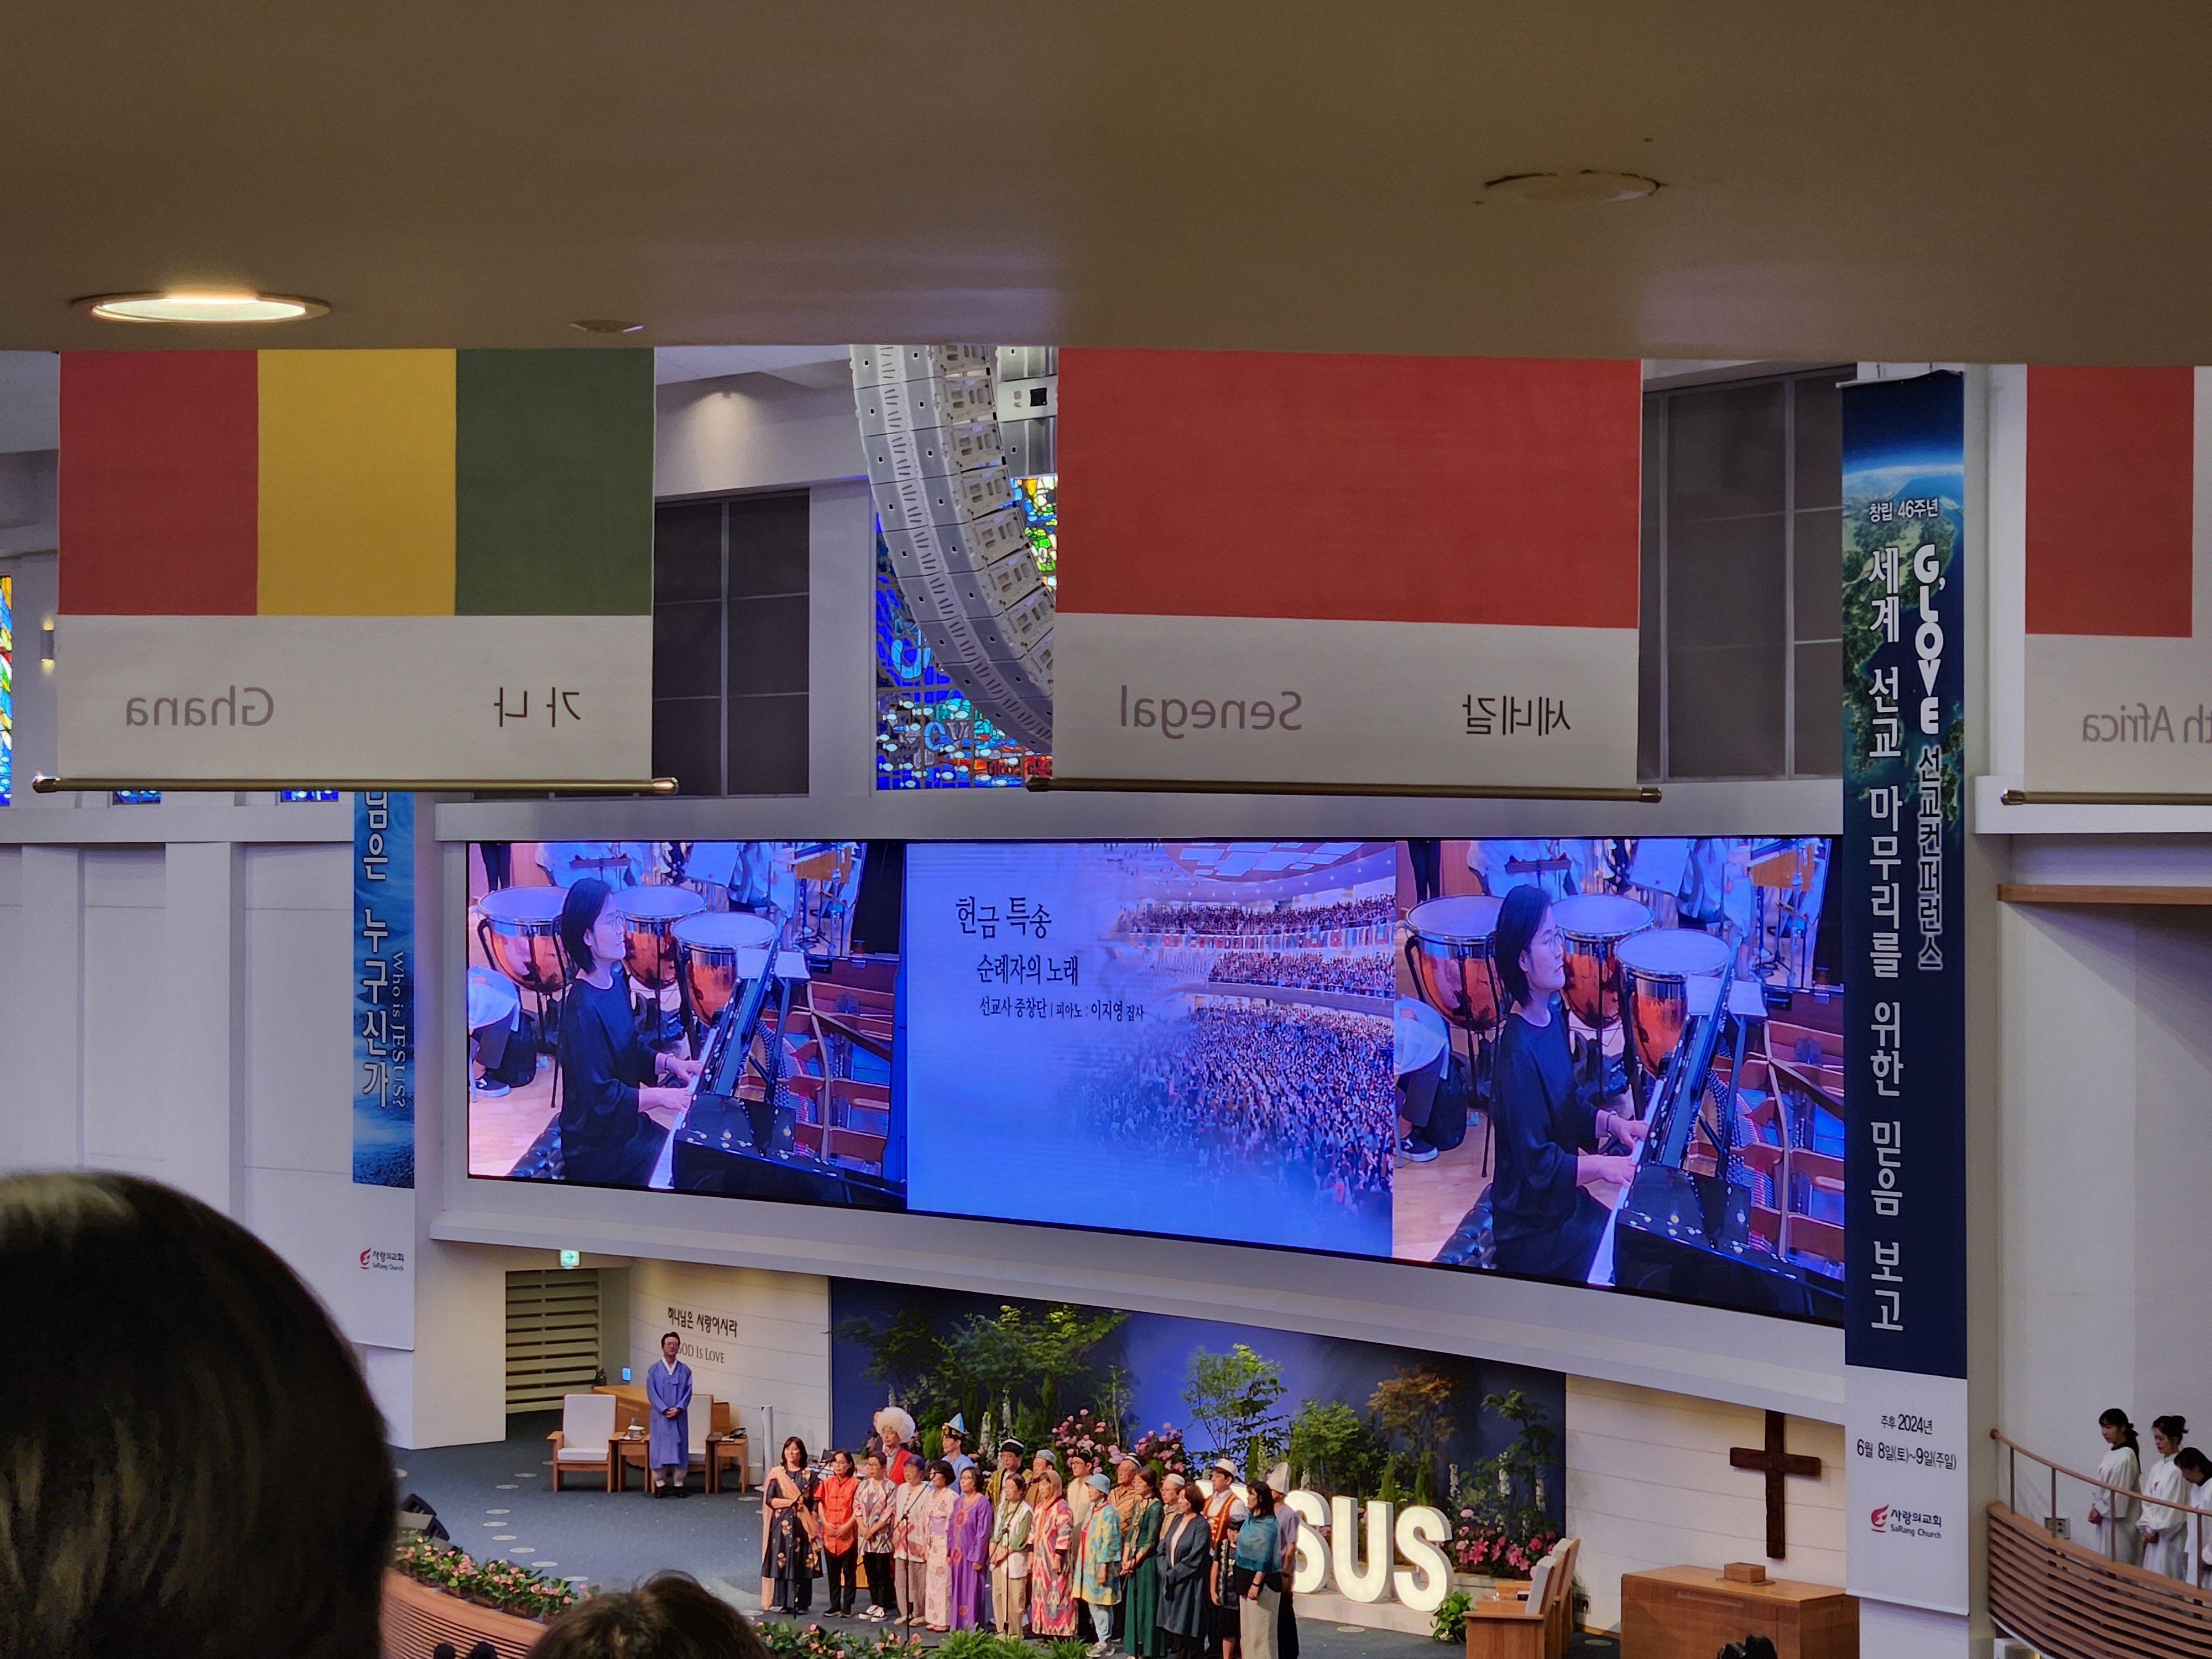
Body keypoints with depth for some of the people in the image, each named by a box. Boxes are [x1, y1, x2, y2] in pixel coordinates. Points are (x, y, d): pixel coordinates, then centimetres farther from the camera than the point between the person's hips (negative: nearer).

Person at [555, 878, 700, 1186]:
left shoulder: (615, 981, 2)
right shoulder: (583, 1010, -27)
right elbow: (602, 1099, -25)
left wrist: (668, 1062, -1)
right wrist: (661, 1096, -25)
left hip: (627, 1124, 9)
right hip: (596, 1150, -9)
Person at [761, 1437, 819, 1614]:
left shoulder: (809, 1475, 6)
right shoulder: (776, 1474, 3)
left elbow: (814, 1504, 4)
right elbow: (769, 1500, -2)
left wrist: (812, 1528, -4)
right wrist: (791, 1502, -12)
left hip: (802, 1525, 1)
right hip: (781, 1525, -1)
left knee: (802, 1564, 0)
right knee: (781, 1562, -3)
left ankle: (800, 1603, 5)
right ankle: (779, 1602, 0)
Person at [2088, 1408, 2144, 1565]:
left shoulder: (2125, 1457, -18)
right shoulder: (2112, 1454, 10)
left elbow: (2119, 1492, -19)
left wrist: (2100, 1511, -10)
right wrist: (2095, 1508, 3)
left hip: (2119, 1521, -9)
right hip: (2107, 1518, 9)